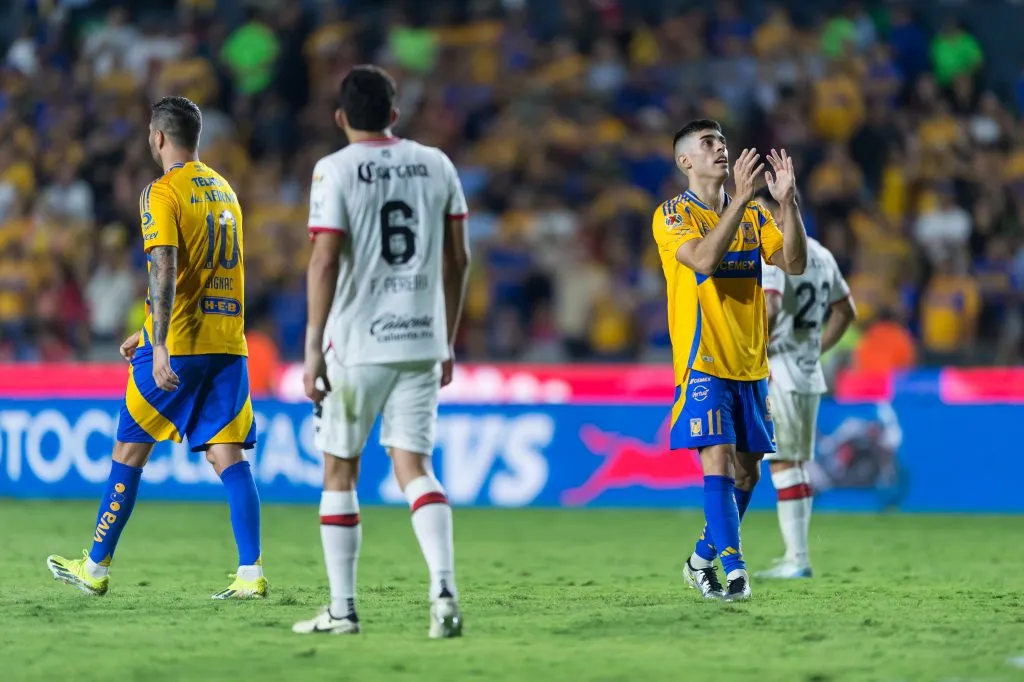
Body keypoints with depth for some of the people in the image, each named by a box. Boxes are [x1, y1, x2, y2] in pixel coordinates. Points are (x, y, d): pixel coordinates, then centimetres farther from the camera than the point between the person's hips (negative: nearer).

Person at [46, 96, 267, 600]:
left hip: (178, 347, -6)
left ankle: (95, 568, 14)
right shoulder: (224, 190, 17)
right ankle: (250, 573, -11)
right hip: (228, 342, 6)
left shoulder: (163, 193, -7)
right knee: (228, 457, 1)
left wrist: (159, 346, -24)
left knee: (129, 451, 6)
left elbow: (164, 273, -18)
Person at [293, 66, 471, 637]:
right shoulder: (436, 166, 8)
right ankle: (444, 588, -19)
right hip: (421, 342, 3)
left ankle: (343, 609, 11)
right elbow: (458, 259, 10)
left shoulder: (336, 171, -5)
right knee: (413, 466, 2)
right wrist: (448, 342, 19)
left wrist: (314, 348, -9)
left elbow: (326, 261, -12)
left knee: (340, 470, 9)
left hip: (357, 343, -3)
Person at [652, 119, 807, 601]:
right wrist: (740, 199, -28)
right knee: (718, 461, -17)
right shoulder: (673, 215, -5)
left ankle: (702, 560, 24)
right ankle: (733, 569, -19)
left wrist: (787, 202, -13)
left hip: (750, 364, 6)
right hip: (703, 362, -6)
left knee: (746, 471, 8)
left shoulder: (754, 216, 11)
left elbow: (794, 264, -2)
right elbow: (703, 259, -23)